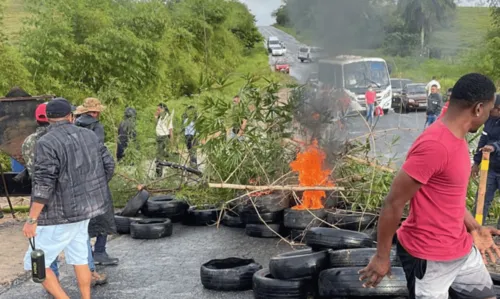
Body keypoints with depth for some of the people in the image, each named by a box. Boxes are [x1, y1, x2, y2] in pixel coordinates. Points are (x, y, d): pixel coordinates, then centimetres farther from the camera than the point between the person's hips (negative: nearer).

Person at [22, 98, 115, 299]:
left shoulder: (47, 143, -16)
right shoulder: (89, 136, 5)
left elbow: (43, 184, -22)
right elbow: (108, 166, 9)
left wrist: (32, 219, -18)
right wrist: (92, 191, 24)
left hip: (61, 215, -7)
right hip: (84, 208, 7)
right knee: (79, 258, 18)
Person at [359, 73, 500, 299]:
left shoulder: (456, 139, 6)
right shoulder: (435, 145, -26)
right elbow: (394, 203, -23)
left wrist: (474, 228, 12)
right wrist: (382, 256, -16)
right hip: (429, 257, -9)